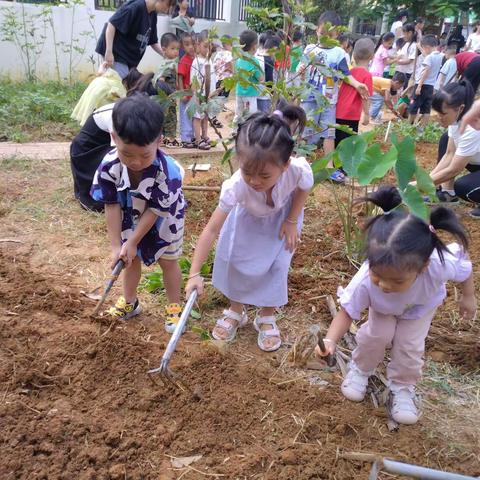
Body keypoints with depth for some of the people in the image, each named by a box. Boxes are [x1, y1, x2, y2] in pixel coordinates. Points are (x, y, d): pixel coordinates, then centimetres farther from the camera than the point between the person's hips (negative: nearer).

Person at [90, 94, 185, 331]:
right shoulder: (109, 166, -30)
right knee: (131, 259, 19)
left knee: (168, 261, 13)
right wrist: (116, 245, -18)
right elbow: (112, 206, -20)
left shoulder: (166, 172, -39)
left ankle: (174, 307, 31)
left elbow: (156, 210, -27)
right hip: (131, 218, 3)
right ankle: (129, 302, 41)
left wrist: (132, 242, -21)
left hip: (164, 220, -3)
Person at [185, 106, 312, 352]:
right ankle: (236, 310, 21)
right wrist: (194, 273, -41)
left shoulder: (299, 169, -42)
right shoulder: (236, 186, -43)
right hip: (248, 215, 0)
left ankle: (266, 317, 17)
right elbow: (211, 230, -39)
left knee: (277, 264, -6)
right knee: (233, 258, -5)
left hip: (283, 214, 0)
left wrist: (291, 222, -12)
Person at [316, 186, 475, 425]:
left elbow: (464, 266, -22)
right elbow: (347, 312, -31)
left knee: (410, 345, -5)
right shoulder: (365, 281, -46)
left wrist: (468, 297, -6)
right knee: (376, 335, -12)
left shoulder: (438, 266, -46)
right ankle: (360, 369, 21)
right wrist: (331, 340, -48)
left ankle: (402, 388, 23)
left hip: (421, 306, 0)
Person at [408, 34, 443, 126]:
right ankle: (423, 127, 8)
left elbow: (426, 72, -20)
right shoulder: (440, 56, 9)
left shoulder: (429, 57, -15)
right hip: (431, 86, 8)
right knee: (426, 110, 7)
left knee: (413, 107, 5)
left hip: (423, 85, -8)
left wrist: (419, 86, -21)